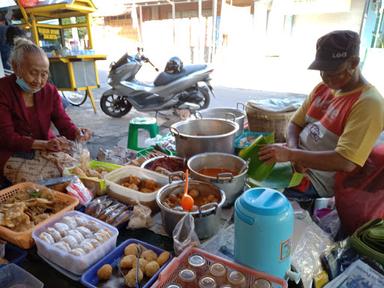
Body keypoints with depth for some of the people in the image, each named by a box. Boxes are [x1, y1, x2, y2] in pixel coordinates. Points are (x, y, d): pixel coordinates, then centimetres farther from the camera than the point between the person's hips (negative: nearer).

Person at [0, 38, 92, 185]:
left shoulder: (50, 91, 2)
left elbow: (64, 123, -4)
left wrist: (77, 133, -29)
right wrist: (44, 144, -32)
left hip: (45, 148, 4)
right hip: (12, 154, -4)